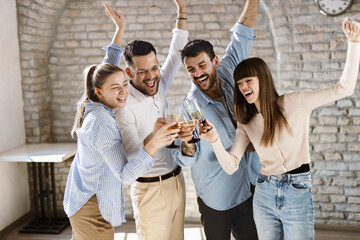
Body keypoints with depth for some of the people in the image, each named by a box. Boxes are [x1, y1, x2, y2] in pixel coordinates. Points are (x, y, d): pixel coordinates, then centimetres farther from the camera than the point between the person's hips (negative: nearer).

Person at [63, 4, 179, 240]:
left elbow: (107, 68, 12)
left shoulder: (91, 107, -4)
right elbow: (125, 175, -33)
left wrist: (120, 29, 14)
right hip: (94, 207, -9)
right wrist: (153, 145, -46)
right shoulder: (102, 124, -29)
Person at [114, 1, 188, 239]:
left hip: (176, 181, 6)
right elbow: (131, 158, -21)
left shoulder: (159, 86, 2)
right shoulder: (124, 107, -17)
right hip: (150, 190, -6)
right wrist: (152, 136, -39)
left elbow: (176, 53, 11)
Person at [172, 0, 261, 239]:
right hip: (216, 197, -4)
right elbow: (188, 160, -19)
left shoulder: (227, 74, -5)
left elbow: (243, 35, 1)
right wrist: (187, 144, -40)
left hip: (249, 186, 4)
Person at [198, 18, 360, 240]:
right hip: (264, 195, 5)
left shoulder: (295, 103, -6)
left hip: (298, 192, -4)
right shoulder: (246, 123, 7)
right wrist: (215, 140, -19)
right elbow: (231, 166, -2)